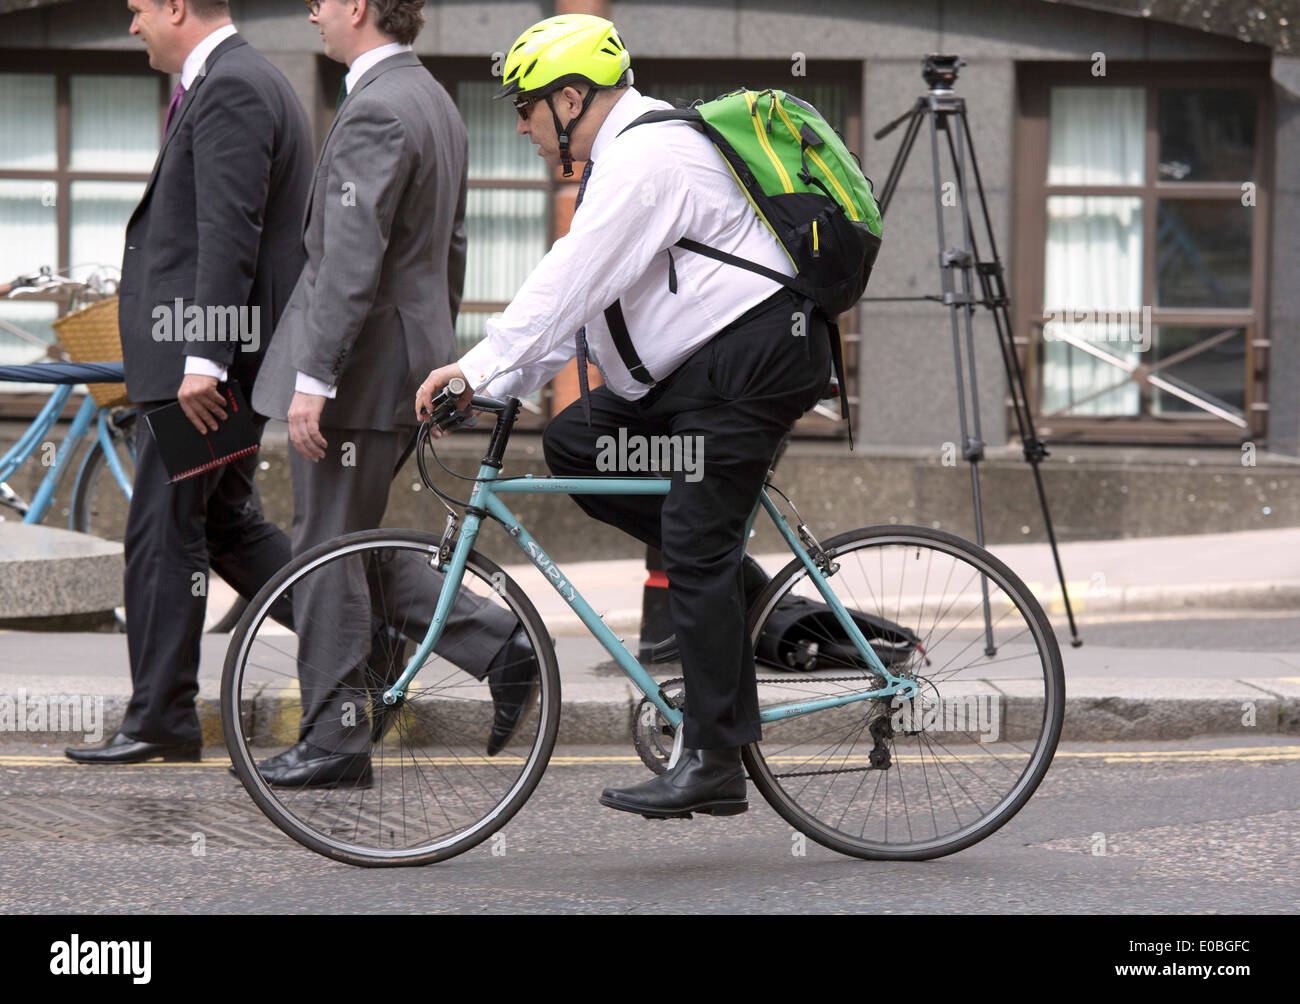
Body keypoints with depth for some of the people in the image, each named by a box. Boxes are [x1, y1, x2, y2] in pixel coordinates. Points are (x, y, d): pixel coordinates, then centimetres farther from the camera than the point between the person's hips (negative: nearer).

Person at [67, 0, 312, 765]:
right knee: (227, 523, 15)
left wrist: (203, 358, -25)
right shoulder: (249, 81, 18)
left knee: (164, 533, -5)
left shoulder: (229, 89, -15)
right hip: (213, 353, 11)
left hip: (199, 356, -10)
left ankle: (161, 721, -1)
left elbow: (228, 235, -22)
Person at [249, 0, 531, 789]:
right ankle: (500, 641, 8)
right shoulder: (436, 102, 15)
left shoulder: (376, 111, -18)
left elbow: (352, 259, -24)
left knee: (332, 552, -1)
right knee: (351, 545, 15)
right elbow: (451, 249, 21)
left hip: (363, 367, -10)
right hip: (411, 359, 10)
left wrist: (313, 378, -23)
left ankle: (333, 742, 5)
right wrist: (434, 362, 26)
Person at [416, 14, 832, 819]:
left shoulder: (645, 159, -17)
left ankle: (715, 765, -11)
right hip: (701, 366, 11)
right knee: (575, 442, 7)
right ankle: (733, 587, 10)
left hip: (755, 360, -11)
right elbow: (579, 291, 18)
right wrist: (506, 381, 10)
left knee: (698, 550, -12)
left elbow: (572, 280, -25)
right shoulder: (625, 154, 17)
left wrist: (483, 367, -25)